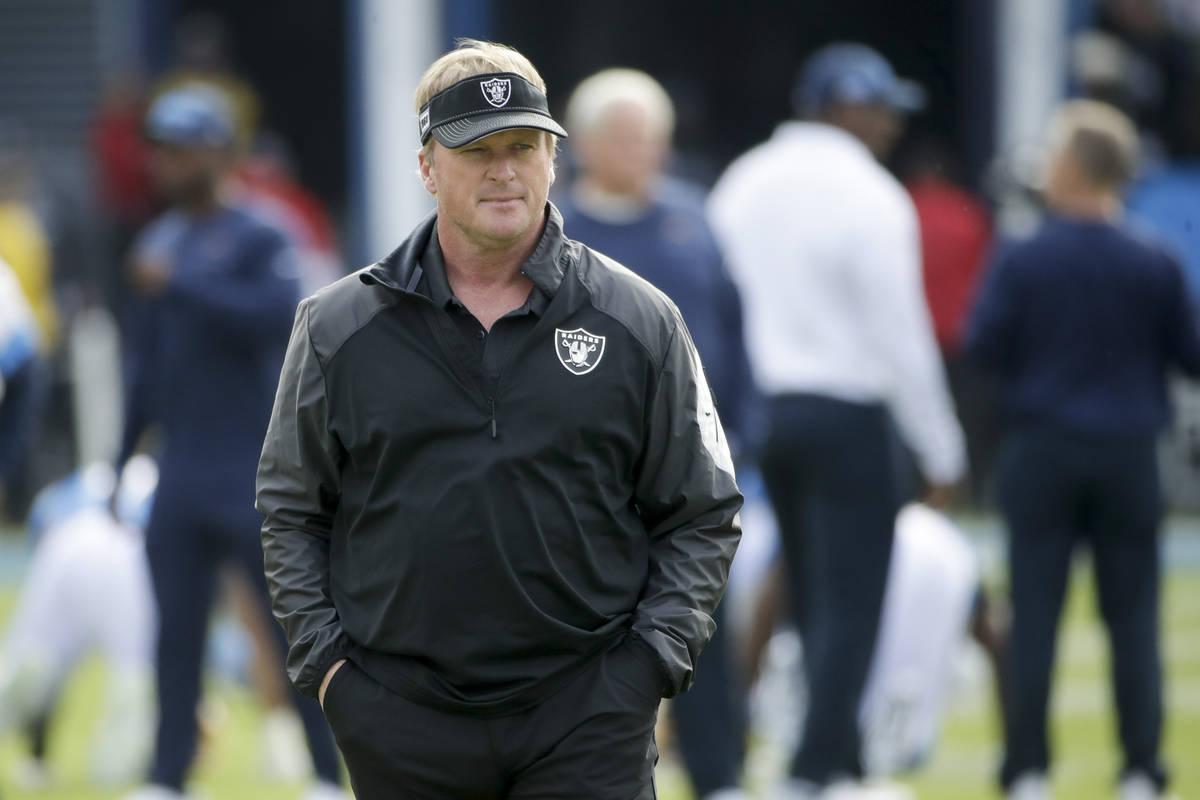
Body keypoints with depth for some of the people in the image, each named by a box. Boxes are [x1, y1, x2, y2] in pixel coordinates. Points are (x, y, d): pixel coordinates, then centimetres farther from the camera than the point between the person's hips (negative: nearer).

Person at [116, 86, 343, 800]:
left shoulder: (259, 241, -6)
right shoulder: (160, 244, 15)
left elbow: (276, 315, -25)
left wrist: (177, 286, -25)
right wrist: (123, 459, 18)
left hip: (253, 470, -7)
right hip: (181, 473, 7)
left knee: (292, 621, -4)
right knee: (175, 627, 5)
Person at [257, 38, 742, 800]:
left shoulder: (640, 322, 5)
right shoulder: (339, 328, 6)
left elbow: (702, 516, 8)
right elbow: (290, 509, 12)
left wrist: (653, 657, -3)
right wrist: (324, 656, 1)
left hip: (588, 711, -1)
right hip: (400, 722, 1)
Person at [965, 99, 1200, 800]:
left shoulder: (1021, 262, -10)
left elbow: (983, 347, -5)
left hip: (1042, 452, -1)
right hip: (1128, 454, 1)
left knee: (1035, 616, 4)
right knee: (1133, 617, 6)